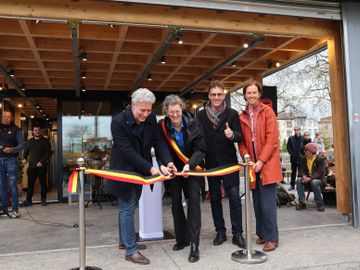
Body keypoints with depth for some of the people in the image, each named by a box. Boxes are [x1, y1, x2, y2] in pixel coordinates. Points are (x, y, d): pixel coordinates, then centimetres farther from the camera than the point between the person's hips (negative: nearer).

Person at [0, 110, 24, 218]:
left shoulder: (16, 130, 1)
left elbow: (21, 144, -3)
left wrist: (12, 149, -20)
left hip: (11, 160, -4)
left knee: (13, 185, -4)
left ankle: (15, 209, -2)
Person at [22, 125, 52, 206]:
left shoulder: (45, 141, 2)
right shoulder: (29, 141, 14)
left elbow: (48, 152, -5)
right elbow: (26, 151, 20)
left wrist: (42, 162, -16)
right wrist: (24, 158, -1)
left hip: (42, 166, -3)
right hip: (31, 166, 3)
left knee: (43, 183, 3)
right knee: (30, 183, 1)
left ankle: (43, 200, 10)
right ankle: (28, 200, 6)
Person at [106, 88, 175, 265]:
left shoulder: (151, 119, -5)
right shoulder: (118, 121, -23)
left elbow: (158, 142, -5)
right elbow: (127, 151, -26)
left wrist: (167, 161, -23)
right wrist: (150, 168, -30)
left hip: (139, 171, 6)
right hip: (124, 171, -6)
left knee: (127, 207, 18)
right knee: (128, 208, -3)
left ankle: (124, 240, 33)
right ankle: (131, 251, 7)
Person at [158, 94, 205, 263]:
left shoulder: (193, 124, -15)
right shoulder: (162, 127, -13)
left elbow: (200, 149, -14)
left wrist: (189, 164, -29)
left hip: (192, 169, -2)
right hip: (173, 170, 2)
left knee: (193, 201, -12)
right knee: (175, 203, 8)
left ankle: (194, 245, -6)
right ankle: (181, 238, 27)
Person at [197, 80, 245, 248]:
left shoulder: (232, 114, -2)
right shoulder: (201, 115, 3)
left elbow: (240, 136, -6)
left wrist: (232, 135, -29)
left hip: (229, 161, -2)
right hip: (211, 162, 2)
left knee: (234, 197, -3)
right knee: (215, 198, 10)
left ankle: (237, 233, 8)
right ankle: (220, 232, 22)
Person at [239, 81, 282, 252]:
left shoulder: (267, 112, -1)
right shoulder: (242, 117, 10)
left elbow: (272, 139, -8)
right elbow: (242, 142, 9)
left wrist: (261, 161, -14)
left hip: (267, 164, -4)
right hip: (252, 165, 4)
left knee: (267, 203, -6)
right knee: (257, 202, 10)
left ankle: (272, 238, 6)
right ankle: (262, 234, 23)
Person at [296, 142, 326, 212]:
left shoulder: (320, 159, -10)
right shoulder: (303, 159, 5)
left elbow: (320, 172, -20)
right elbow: (301, 170, -2)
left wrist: (310, 178, -34)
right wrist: (304, 176, -26)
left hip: (318, 179, -4)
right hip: (307, 180, 4)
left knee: (314, 182, -37)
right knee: (299, 180, -25)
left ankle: (320, 204, -21)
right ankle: (302, 203, -25)